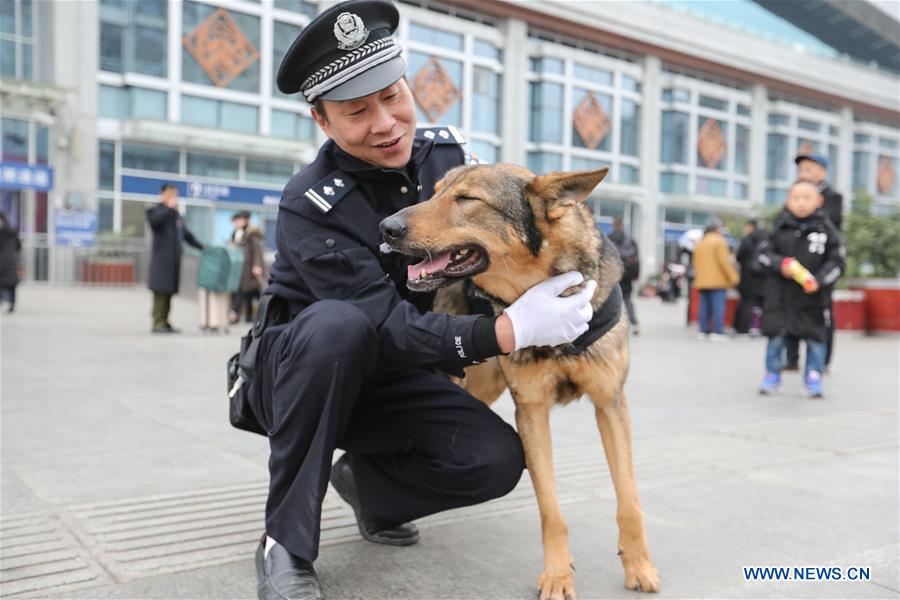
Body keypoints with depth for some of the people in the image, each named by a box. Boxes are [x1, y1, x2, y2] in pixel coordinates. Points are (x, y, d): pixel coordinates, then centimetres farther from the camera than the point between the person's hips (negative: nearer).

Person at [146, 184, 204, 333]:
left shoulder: (177, 214, 23)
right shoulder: (154, 210, 4)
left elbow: (187, 234, 29)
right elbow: (154, 221, -20)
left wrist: (202, 247, 23)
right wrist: (168, 208, -16)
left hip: (174, 258, 6)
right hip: (161, 258, -6)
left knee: (169, 290, 4)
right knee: (160, 290, -11)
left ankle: (165, 322, 6)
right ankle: (158, 323, -11)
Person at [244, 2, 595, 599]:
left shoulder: (445, 152, -7)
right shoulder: (311, 207, -25)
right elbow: (387, 328, -31)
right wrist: (509, 331, -39)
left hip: (389, 378, 4)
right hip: (298, 370, -4)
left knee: (497, 458, -20)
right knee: (337, 325, -39)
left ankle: (367, 482, 10)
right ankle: (286, 543, -22)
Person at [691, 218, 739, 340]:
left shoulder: (700, 243, 16)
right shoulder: (719, 241, -6)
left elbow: (696, 263, 16)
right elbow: (724, 261, -13)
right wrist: (733, 277, -8)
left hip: (702, 280, 7)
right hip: (718, 281, -7)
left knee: (704, 306, 8)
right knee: (718, 306, -7)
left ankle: (703, 331, 7)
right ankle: (717, 332, -11)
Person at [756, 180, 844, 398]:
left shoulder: (826, 228, -3)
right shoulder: (780, 227, -1)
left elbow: (836, 261, 0)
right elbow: (763, 253, 4)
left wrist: (819, 280, -15)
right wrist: (780, 264, -15)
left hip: (812, 294, 0)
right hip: (780, 292, 1)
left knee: (815, 338, 5)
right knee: (775, 335, 4)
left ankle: (813, 378, 20)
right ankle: (772, 376, 20)